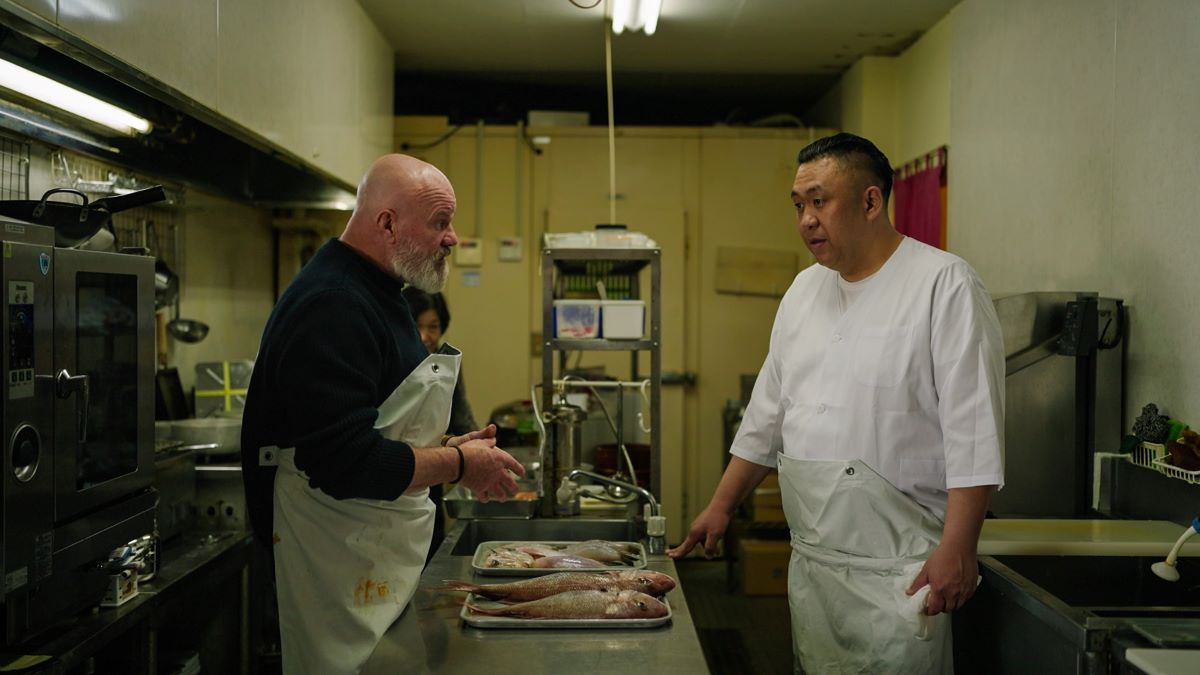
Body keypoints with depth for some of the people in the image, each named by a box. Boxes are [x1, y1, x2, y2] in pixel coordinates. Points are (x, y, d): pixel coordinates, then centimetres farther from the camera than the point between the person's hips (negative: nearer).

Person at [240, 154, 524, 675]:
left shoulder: (374, 294, 13)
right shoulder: (331, 308, -23)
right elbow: (345, 463, -29)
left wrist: (448, 446, 4)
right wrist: (458, 464, -17)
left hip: (383, 551, 10)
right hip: (342, 565, -10)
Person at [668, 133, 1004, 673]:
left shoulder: (945, 285, -9)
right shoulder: (804, 290, 12)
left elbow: (973, 433, -15)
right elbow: (767, 415, 18)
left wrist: (956, 548, -19)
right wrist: (721, 507, 18)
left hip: (899, 571, -6)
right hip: (810, 563, 6)